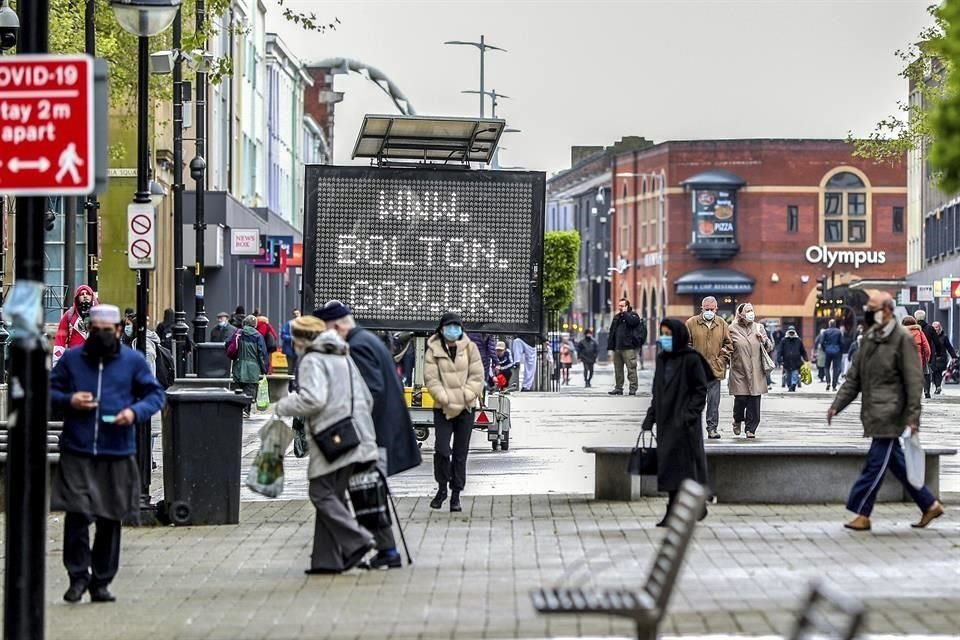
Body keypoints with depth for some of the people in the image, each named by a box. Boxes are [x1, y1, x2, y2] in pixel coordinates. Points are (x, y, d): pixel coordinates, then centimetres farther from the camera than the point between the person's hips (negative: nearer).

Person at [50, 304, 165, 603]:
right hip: (77, 453, -1)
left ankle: (101, 581, 17)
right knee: (76, 514, -10)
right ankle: (78, 576, 4)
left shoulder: (133, 361, 5)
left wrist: (136, 412, -10)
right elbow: (49, 390, 12)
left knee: (109, 521, 7)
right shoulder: (72, 359, 6)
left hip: (117, 455, 1)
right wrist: (69, 400, -9)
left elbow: (156, 394, 9)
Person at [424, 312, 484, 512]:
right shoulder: (434, 350, 0)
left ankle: (456, 494, 12)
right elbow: (431, 378, -4)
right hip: (443, 407, -1)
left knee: (461, 453, 5)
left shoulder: (469, 347, 4)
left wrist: (467, 395, -8)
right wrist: (443, 397, -14)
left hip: (465, 407, 1)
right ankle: (442, 488, 11)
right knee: (442, 450, -10)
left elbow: (477, 375, 2)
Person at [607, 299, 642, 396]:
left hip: (628, 347, -7)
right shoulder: (617, 317, 21)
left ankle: (633, 389, -9)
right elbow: (612, 329, 19)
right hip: (617, 347, 7)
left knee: (631, 369, -9)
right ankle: (618, 388, 14)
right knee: (618, 369, 8)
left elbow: (632, 321, -19)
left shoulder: (633, 315, 4)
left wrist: (625, 313, -9)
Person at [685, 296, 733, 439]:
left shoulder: (722, 325, 7)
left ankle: (712, 428, 7)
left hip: (715, 370, 1)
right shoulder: (691, 323, 0)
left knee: (714, 401, 1)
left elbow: (728, 344, 12)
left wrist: (722, 360, 2)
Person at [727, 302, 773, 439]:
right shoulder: (733, 329, 2)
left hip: (756, 372, 2)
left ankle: (750, 428, 6)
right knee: (741, 399, -4)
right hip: (739, 371, -2)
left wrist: (763, 339, -4)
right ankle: (738, 421, 26)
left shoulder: (759, 328, 11)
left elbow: (769, 347, 14)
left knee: (754, 401, -3)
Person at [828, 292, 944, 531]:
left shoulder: (903, 340, -10)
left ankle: (862, 515, -1)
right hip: (874, 413, 8)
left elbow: (914, 381, -12)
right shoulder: (869, 338, 13)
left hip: (889, 414, -8)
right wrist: (837, 405, 8)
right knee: (896, 462, 12)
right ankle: (930, 505, 21)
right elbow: (854, 377, 17)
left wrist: (913, 416, -16)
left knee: (876, 463, -6)